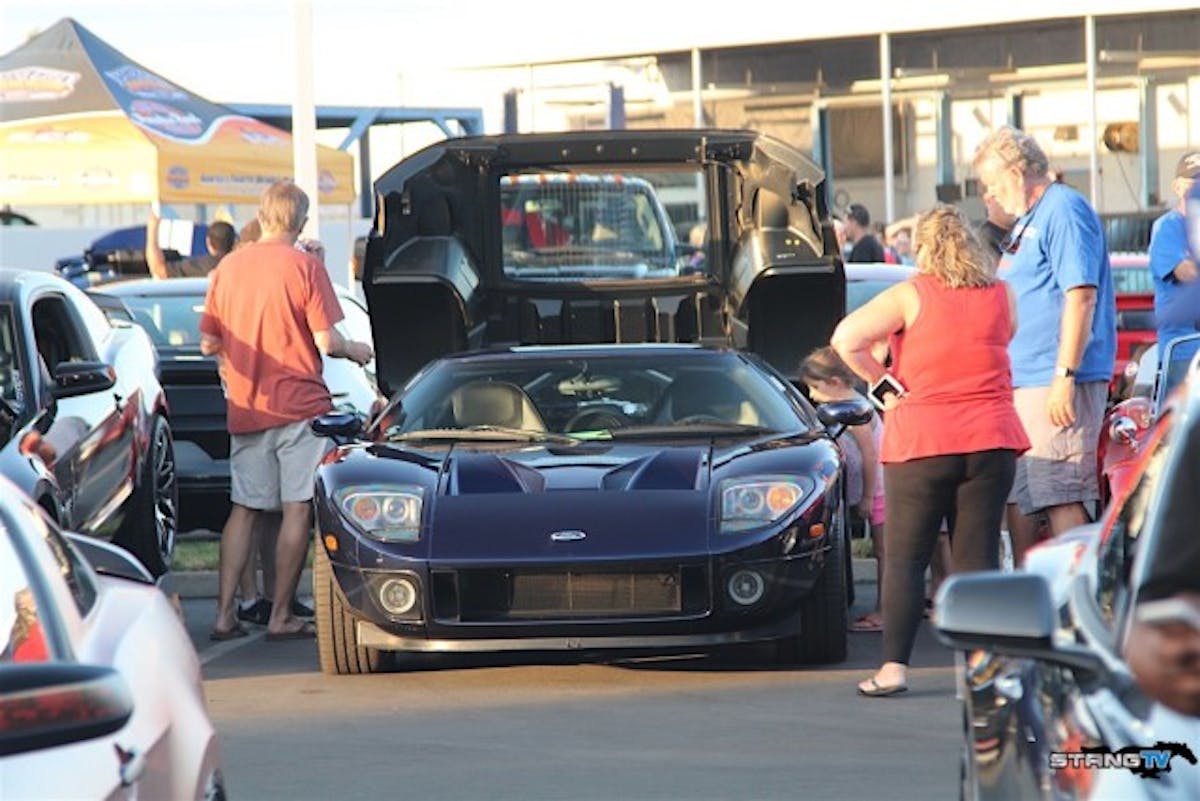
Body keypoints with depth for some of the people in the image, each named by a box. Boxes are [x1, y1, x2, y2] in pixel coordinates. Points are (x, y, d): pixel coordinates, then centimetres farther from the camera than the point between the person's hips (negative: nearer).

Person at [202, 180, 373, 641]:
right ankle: (281, 617, 1)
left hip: (245, 408, 5)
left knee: (243, 510, 11)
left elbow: (209, 343, 7)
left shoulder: (228, 267, 5)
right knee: (298, 509, 2)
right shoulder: (304, 266, -8)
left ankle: (224, 615, 6)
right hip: (299, 405, -5)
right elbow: (326, 342, -12)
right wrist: (355, 351, 8)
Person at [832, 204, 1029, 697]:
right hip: (991, 438, 3)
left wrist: (882, 385, 0)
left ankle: (894, 666, -3)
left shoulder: (910, 295, -3)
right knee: (978, 557, 4)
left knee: (905, 559, 2)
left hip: (921, 441, -3)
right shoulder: (1002, 296, 7)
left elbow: (846, 338, -12)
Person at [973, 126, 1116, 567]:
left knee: (1060, 497, -12)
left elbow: (1081, 296, -20)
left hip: (1056, 384, -11)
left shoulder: (1064, 210, -11)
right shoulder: (1026, 220, 21)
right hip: (1020, 382, 11)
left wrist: (1064, 377, -25)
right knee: (1016, 496, 14)